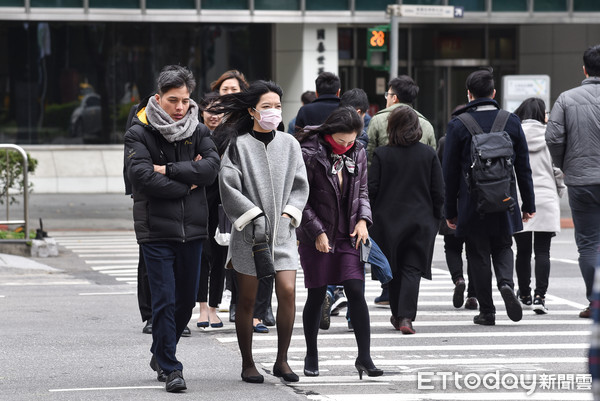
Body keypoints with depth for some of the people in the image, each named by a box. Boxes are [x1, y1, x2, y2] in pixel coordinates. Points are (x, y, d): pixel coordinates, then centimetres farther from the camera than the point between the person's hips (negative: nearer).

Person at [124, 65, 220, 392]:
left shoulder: (198, 132, 8)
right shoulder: (139, 133, -4)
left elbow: (211, 167, -8)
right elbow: (142, 176, -17)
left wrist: (169, 170, -16)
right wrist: (187, 183, -10)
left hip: (192, 229, 4)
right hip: (156, 230, -4)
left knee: (186, 299, 12)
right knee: (165, 300, -7)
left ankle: (161, 354, 31)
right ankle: (169, 368, -1)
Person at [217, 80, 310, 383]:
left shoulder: (289, 144, 7)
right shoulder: (239, 145, -3)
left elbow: (300, 185, 10)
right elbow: (228, 187, -7)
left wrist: (288, 213, -3)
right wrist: (254, 216, -13)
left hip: (282, 230, 2)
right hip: (248, 233, -2)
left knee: (287, 292, -9)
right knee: (247, 300, 3)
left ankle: (282, 360, 4)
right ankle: (247, 364, 14)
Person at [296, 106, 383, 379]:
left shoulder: (358, 154, 5)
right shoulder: (310, 154, -11)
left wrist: (363, 219, -1)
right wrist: (317, 232, -13)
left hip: (348, 235, 3)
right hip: (316, 238, -3)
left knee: (356, 292, -7)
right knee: (316, 296, 5)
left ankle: (364, 357, -4)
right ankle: (311, 356, 21)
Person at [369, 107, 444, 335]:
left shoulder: (381, 155, -6)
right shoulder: (429, 154, -2)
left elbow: (371, 190, -6)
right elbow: (438, 192, 0)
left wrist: (369, 217, 6)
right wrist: (435, 218, 11)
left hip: (388, 221, 0)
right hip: (420, 221, 0)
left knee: (394, 269, 15)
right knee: (412, 268, -1)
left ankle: (397, 315, 23)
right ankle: (406, 317, -15)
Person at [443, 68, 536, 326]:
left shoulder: (458, 125, -5)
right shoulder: (511, 121, 1)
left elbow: (449, 171, -3)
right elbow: (523, 167, 4)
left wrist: (450, 210, 3)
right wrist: (528, 204, 11)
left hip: (472, 204, -2)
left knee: (478, 256, 6)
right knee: (502, 248, 18)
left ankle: (487, 312, 7)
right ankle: (506, 282, -11)